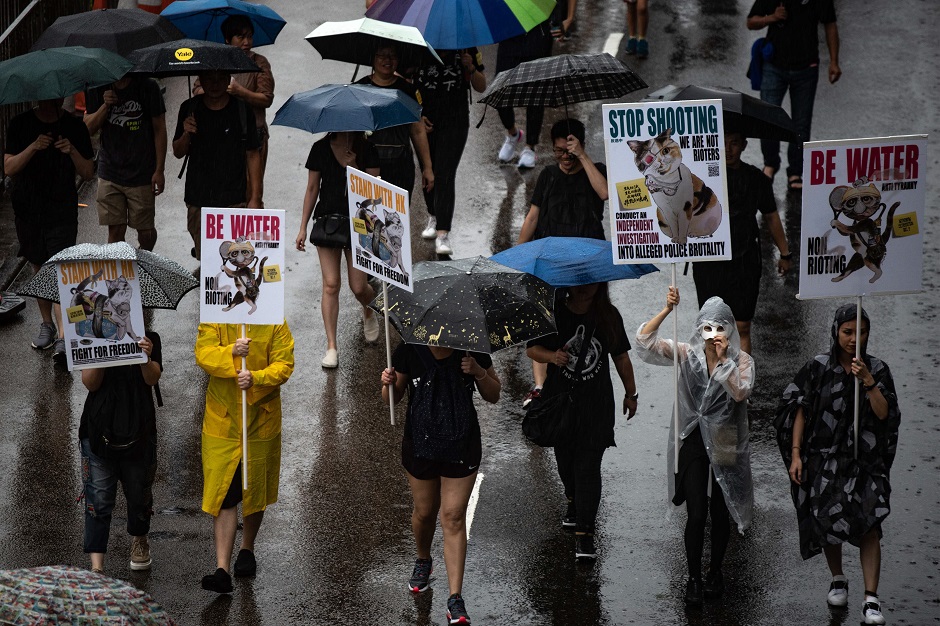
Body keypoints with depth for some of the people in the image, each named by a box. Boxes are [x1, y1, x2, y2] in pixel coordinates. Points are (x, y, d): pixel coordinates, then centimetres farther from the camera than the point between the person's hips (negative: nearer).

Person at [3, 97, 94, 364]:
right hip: (28, 210, 2)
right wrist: (32, 148, -23)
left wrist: (72, 152, -19)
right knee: (40, 270, 13)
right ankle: (47, 324, 30)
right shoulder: (20, 125, -1)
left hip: (62, 212, -2)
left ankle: (62, 339, -19)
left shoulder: (75, 127, -2)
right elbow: (9, 168, -7)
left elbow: (88, 173, 0)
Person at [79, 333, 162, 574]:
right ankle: (96, 566, -6)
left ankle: (139, 541, 45)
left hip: (138, 432, 1)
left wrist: (146, 359, -34)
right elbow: (90, 383, -9)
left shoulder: (148, 339, -1)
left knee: (139, 494, 17)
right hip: (99, 432, -1)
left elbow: (152, 379, -13)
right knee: (99, 499, -6)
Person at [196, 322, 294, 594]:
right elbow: (203, 354, -15)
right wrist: (231, 352, -34)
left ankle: (247, 549, 42)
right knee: (222, 496, -7)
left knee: (256, 490, 18)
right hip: (222, 422, -1)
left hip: (261, 421, 1)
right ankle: (222, 569, -10)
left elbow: (284, 365, -11)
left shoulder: (274, 323, -5)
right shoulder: (214, 321, -4)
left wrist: (255, 378, -28)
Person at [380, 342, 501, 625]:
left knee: (453, 518, -5)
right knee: (425, 511, 16)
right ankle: (423, 561, 49)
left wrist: (480, 373, -20)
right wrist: (388, 384, -22)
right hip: (420, 444, 1)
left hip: (461, 446, -1)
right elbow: (392, 399, 2)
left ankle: (455, 599, -4)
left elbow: (493, 397, 0)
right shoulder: (409, 351, -9)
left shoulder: (472, 350, -9)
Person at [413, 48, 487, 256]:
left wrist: (471, 69, -18)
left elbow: (481, 88, 2)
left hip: (455, 123, -2)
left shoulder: (466, 49, -4)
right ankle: (433, 217, 42)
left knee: (445, 175, -13)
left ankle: (443, 235, -16)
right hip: (425, 121, 2)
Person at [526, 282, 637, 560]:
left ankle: (584, 533, -9)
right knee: (565, 460, 14)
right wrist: (552, 356, -21)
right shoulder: (553, 313, -4)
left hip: (596, 404, -1)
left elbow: (621, 357, 11)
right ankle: (574, 502, 46)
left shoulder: (609, 316, 1)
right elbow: (532, 348, 1)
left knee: (588, 466, -8)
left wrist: (631, 394, 17)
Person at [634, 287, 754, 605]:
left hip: (725, 444, 0)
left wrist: (723, 359, -22)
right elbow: (644, 341, -12)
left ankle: (716, 571, 29)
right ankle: (694, 577, 11)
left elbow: (741, 392, -21)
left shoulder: (741, 360, -3)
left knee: (720, 512, 11)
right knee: (696, 514, -3)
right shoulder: (687, 355, -3)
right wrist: (667, 310, -22)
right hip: (693, 441, 0)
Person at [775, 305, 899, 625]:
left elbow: (884, 413, -7)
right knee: (828, 522, 8)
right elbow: (800, 411, -1)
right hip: (825, 458, 1)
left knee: (868, 523, -13)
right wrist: (795, 454, -6)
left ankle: (871, 600, -15)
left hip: (864, 460, -1)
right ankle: (838, 581, 34)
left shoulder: (877, 369, 0)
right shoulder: (818, 368, -2)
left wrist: (868, 382, -20)